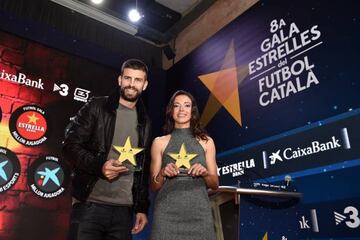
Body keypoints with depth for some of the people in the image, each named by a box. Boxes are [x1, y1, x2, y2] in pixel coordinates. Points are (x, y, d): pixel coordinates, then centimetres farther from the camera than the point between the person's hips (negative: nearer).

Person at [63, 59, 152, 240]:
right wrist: (99, 166, -19)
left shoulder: (145, 123, 12)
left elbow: (144, 169, 13)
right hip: (89, 204, -3)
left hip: (124, 210, 3)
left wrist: (142, 208, 9)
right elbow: (70, 145, -3)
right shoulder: (97, 107, 2)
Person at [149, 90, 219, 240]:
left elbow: (215, 184, 9)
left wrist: (205, 173, -10)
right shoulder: (159, 142, 3)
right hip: (167, 213, -1)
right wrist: (162, 174, -12)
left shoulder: (206, 142, 5)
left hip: (199, 212, 1)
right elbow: (154, 187, 7)